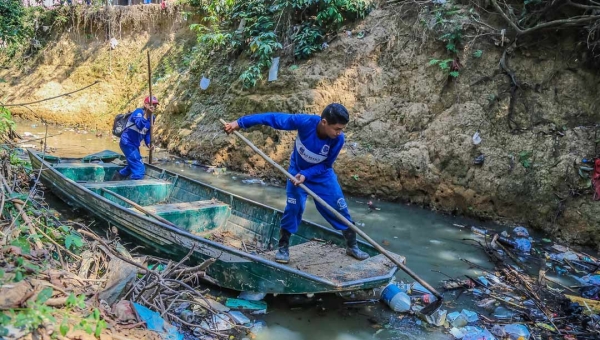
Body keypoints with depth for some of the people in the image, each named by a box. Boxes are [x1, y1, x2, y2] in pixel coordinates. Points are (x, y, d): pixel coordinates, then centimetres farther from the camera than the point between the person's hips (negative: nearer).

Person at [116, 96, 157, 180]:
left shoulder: (151, 117, 6)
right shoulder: (138, 112, -18)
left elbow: (147, 132, 12)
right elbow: (140, 125, -38)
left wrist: (148, 143, -5)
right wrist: (146, 114, -47)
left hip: (134, 145, 10)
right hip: (127, 143, -10)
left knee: (133, 166, 29)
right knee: (139, 169, -15)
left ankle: (117, 178, 46)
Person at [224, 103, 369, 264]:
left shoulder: (338, 139, -29)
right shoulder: (306, 122, -35)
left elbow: (326, 164, -15)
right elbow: (274, 118, -30)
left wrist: (306, 175, -30)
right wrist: (240, 122, -30)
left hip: (322, 174, 2)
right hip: (298, 170, -2)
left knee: (339, 207, 0)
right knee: (293, 207, -8)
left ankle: (352, 246, 17)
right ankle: (283, 248, 9)